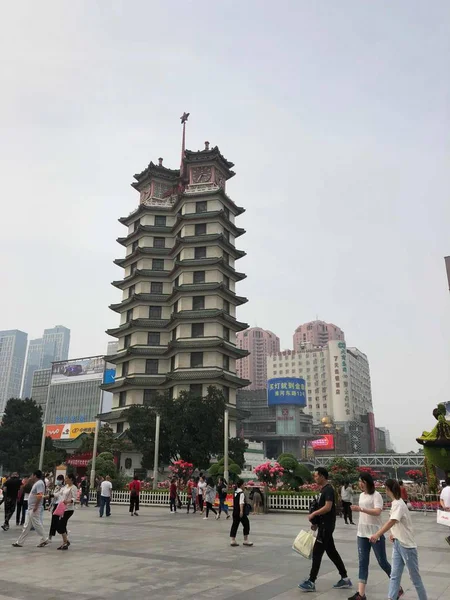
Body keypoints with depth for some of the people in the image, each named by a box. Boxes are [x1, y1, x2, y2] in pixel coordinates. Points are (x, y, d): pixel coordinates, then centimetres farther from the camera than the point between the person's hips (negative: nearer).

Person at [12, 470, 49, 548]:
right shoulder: (37, 483, 15)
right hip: (31, 509, 11)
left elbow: (40, 495, -27)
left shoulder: (39, 483, -18)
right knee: (27, 526, 13)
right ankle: (20, 542, 18)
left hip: (34, 509, -11)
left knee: (37, 524, -3)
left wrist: (36, 506, -26)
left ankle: (44, 539, 6)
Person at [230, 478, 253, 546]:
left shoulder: (235, 492, 11)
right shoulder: (241, 493, -14)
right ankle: (245, 540, 8)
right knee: (246, 524, 4)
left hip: (235, 512, 8)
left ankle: (233, 540, 8)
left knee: (235, 525, 10)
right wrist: (241, 511, -29)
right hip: (240, 512, -8)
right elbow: (241, 503, -24)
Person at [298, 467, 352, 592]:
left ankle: (311, 582, 1)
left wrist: (313, 514, -17)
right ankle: (345, 579, 21)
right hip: (324, 525, 10)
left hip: (326, 526, -10)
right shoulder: (324, 489, 13)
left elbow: (327, 507, -26)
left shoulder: (328, 489, -17)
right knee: (331, 552, 14)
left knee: (317, 553, -5)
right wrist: (316, 523, 14)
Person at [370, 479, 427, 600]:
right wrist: (394, 533, 7)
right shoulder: (395, 503, 7)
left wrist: (377, 534, -43)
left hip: (407, 545, -8)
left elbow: (391, 522, -35)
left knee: (415, 577, 6)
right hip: (397, 543, 8)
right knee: (395, 575, 5)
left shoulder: (398, 504, -21)